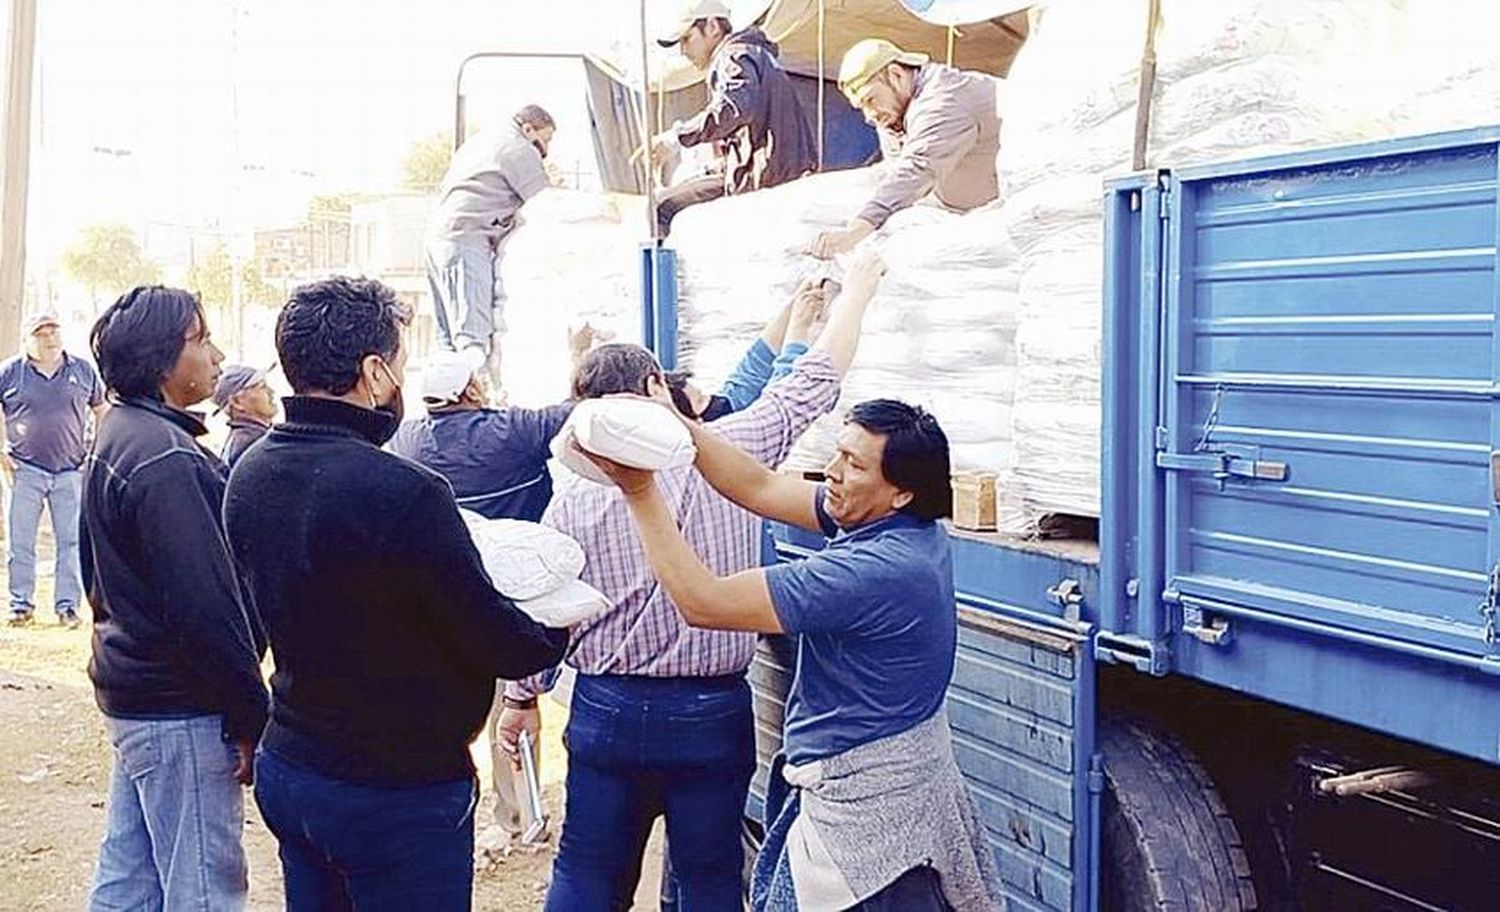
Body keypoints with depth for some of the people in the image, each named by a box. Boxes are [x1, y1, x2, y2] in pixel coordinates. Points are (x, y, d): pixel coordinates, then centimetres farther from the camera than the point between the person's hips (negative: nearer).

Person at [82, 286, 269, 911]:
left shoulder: (116, 437, 10)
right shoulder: (165, 460, -22)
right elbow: (206, 606, -24)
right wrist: (253, 718, -18)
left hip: (129, 689, 10)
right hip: (181, 710, -10)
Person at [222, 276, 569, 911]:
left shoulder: (249, 474, -1)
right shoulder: (404, 493, -26)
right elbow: (496, 643, -18)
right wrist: (559, 629, 2)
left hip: (285, 767, 8)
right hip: (400, 790, -8)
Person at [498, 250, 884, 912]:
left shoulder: (575, 493, -5)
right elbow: (815, 380, -1)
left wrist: (521, 697, 14)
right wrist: (857, 287, 12)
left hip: (607, 710, 1)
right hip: (712, 714, -1)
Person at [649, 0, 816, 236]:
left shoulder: (734, 58, -8)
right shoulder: (756, 55, 27)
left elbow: (736, 108, -30)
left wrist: (677, 137, -27)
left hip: (756, 179, -11)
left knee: (662, 207, -8)